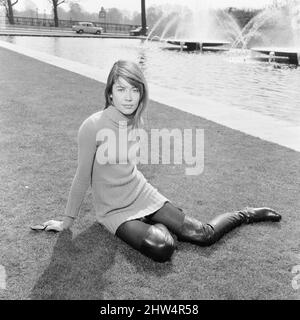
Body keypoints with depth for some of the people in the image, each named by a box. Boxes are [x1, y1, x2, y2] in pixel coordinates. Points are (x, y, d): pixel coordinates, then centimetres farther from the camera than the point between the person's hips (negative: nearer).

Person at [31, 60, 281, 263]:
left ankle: (248, 214, 25)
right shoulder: (93, 126, -20)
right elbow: (83, 176, -12)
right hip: (114, 210, -4)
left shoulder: (136, 122, -3)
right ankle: (158, 228, 3)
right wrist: (68, 221, -3)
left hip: (143, 193, 4)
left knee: (203, 236, -2)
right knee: (162, 249, -31)